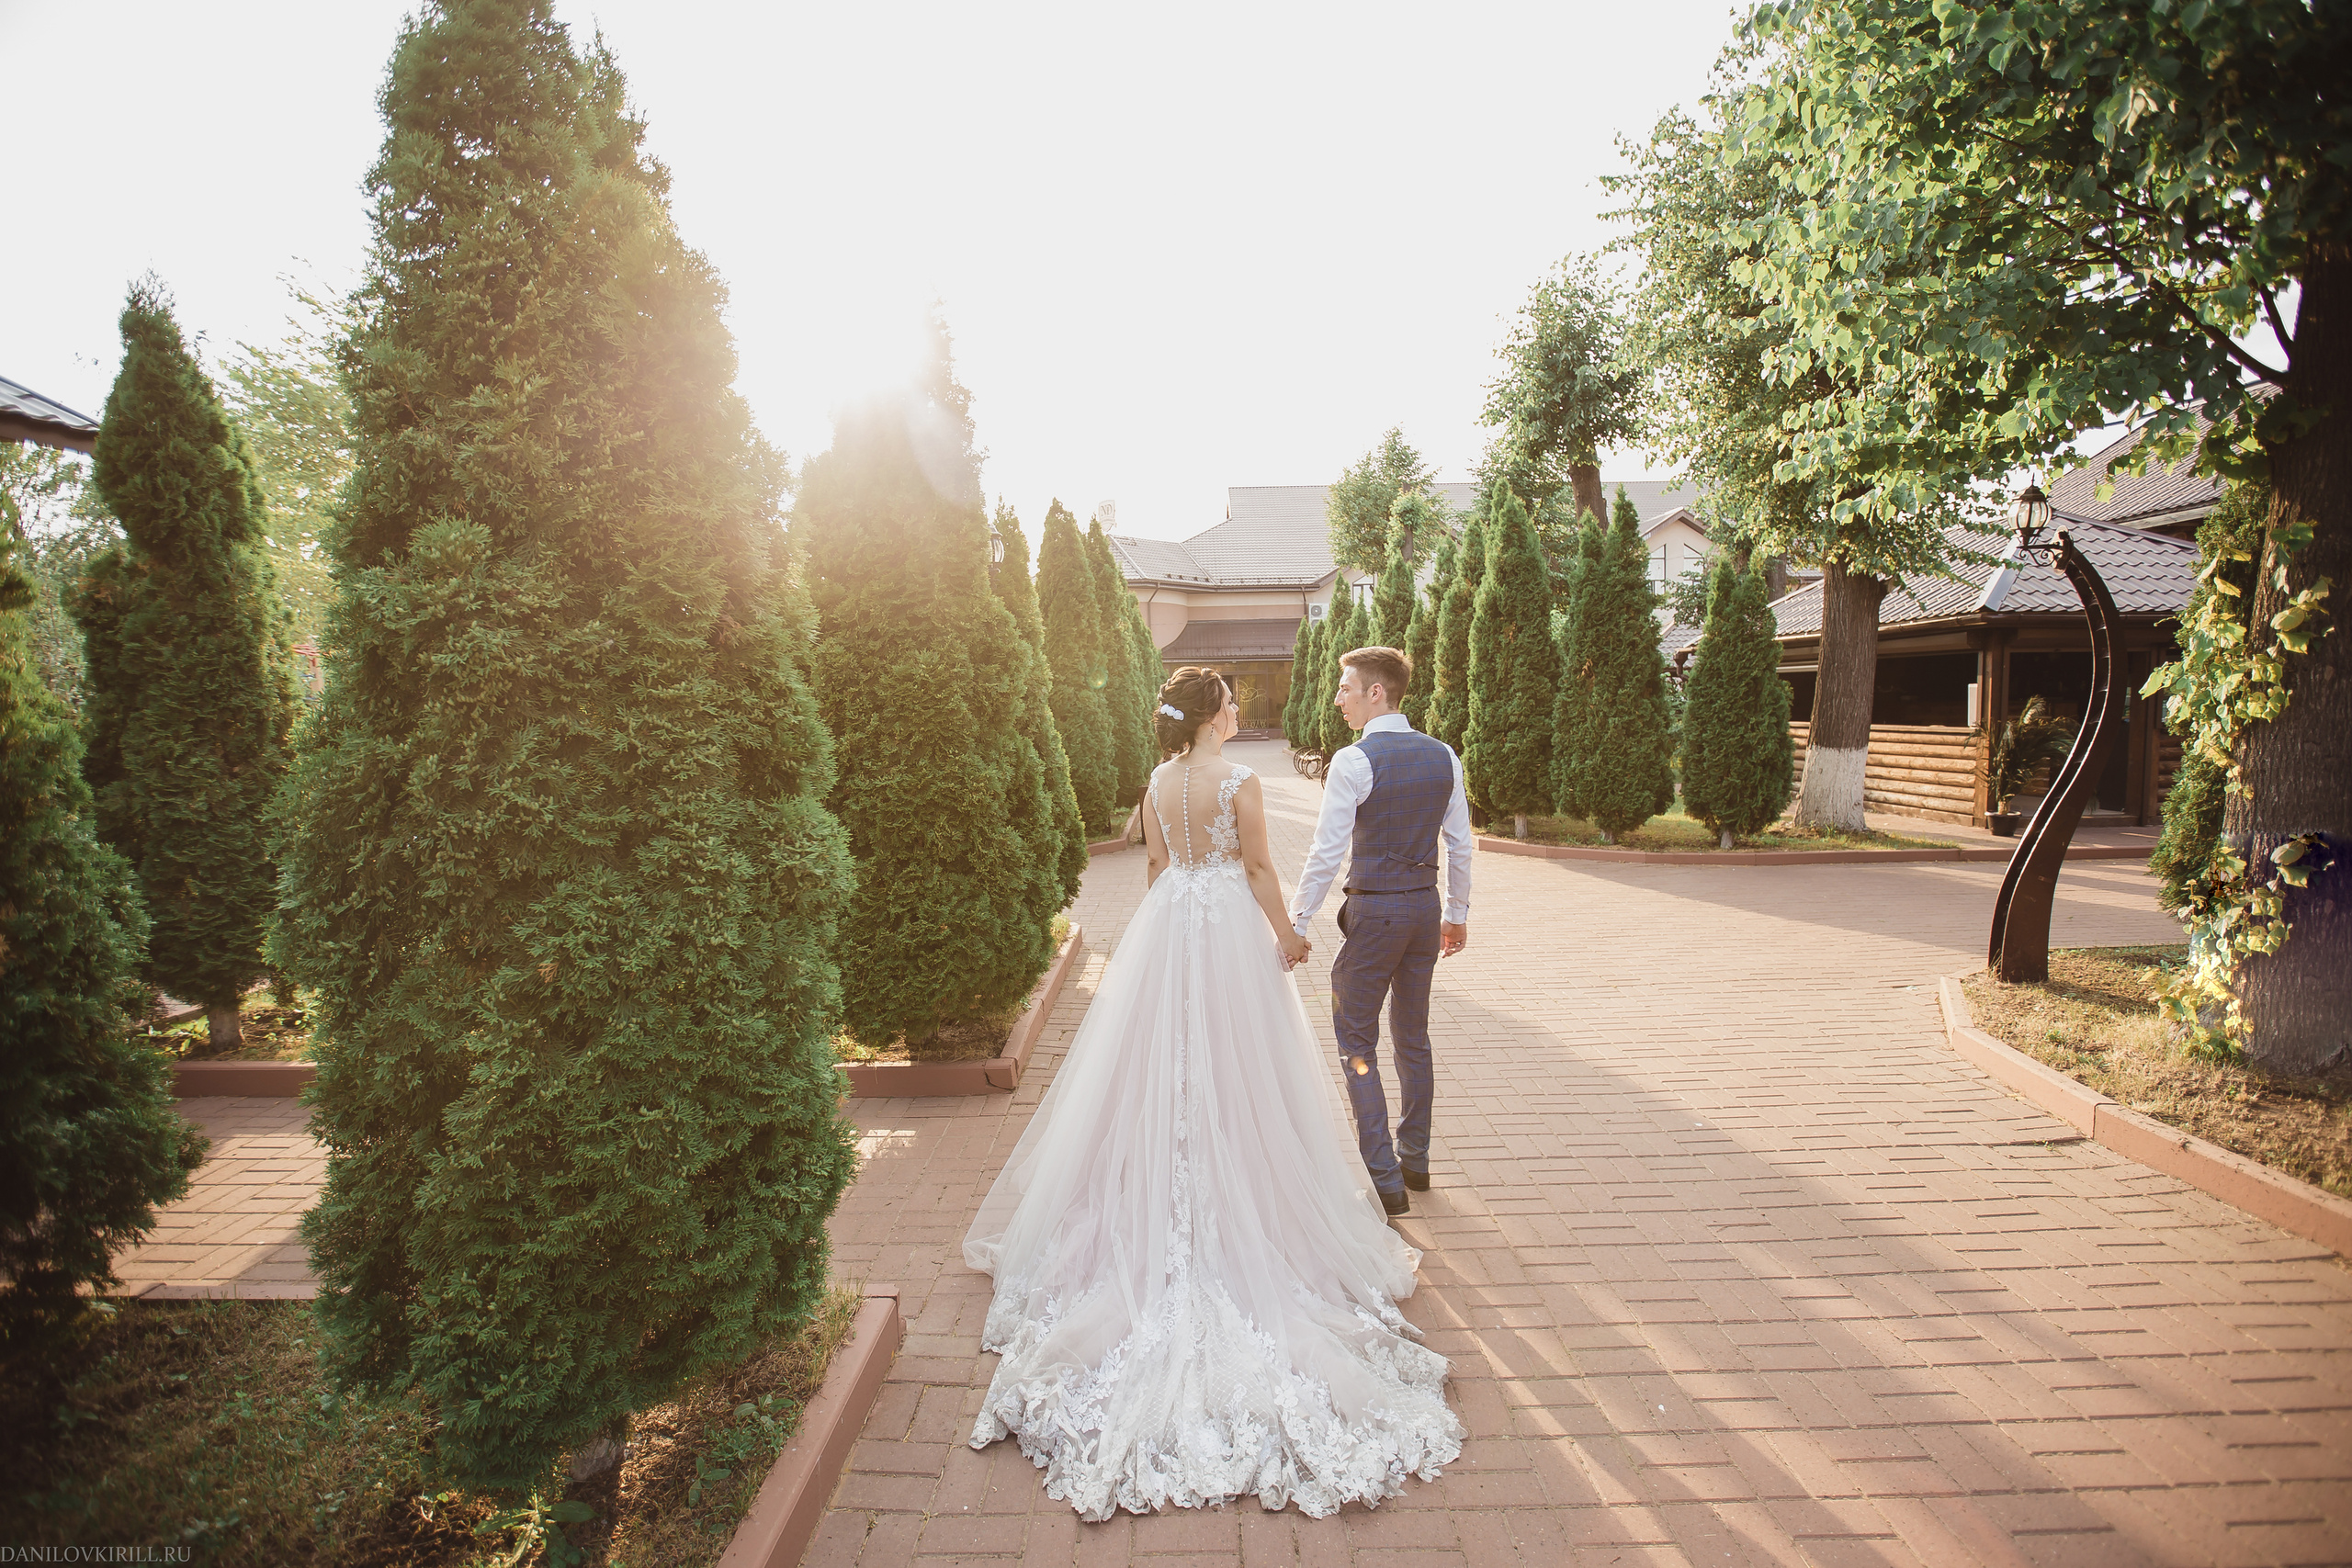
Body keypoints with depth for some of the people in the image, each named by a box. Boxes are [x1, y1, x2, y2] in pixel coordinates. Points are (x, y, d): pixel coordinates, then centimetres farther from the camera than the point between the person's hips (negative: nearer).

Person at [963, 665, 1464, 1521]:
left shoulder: (1158, 782, 2)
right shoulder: (1240, 781, -14)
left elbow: (1156, 864, 9)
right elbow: (1258, 867, -11)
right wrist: (1285, 935, 2)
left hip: (1166, 925, 5)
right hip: (1229, 928, -5)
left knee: (1162, 1069, 14)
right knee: (1234, 1073, 6)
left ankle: (1164, 1214, 26)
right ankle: (1238, 1216, 16)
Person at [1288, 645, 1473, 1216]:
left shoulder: (1353, 762, -16)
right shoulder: (1443, 756, 4)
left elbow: (1326, 855, -16)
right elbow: (1460, 846, 9)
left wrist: (1295, 926, -8)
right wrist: (1457, 913, 20)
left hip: (1374, 912, -7)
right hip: (1426, 906, 7)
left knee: (1356, 1043, 5)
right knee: (1412, 1039, 19)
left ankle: (1386, 1182, 5)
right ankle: (1415, 1161, 32)